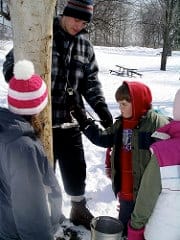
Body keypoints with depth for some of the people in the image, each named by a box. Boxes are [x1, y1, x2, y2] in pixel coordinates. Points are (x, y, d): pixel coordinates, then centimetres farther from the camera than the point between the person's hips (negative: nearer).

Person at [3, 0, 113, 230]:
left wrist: (100, 106, -7)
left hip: (70, 122, 4)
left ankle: (79, 209, 38)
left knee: (76, 169, 14)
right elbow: (11, 64, -5)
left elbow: (91, 82, 9)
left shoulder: (85, 46, 7)